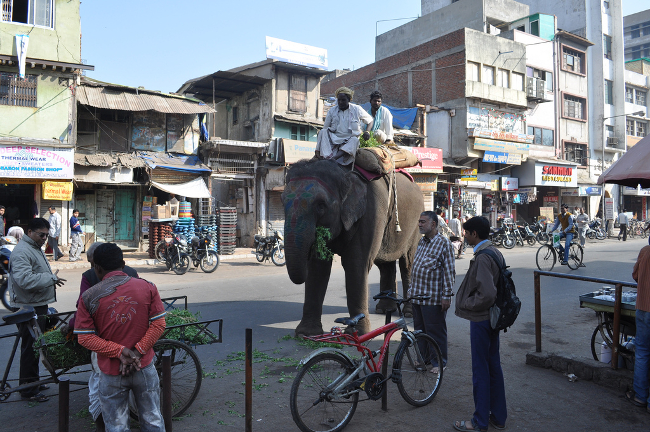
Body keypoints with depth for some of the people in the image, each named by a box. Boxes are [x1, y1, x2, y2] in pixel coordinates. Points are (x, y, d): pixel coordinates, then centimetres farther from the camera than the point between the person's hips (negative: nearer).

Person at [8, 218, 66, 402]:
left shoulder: (36, 249, 17)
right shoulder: (22, 251, -18)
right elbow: (25, 280, -29)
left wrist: (51, 279, 16)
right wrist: (51, 278, -24)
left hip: (39, 305, 10)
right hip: (29, 308, -10)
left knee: (36, 346, 19)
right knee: (30, 347, -3)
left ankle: (34, 383, 32)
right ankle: (28, 391, 7)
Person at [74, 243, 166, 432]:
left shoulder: (88, 297, -9)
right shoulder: (148, 287, -7)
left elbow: (85, 338, -10)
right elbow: (159, 325, -9)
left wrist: (120, 351, -11)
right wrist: (138, 351, -9)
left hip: (111, 373, -1)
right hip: (144, 367, 1)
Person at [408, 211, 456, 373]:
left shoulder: (444, 243, -11)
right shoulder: (421, 242, 13)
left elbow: (449, 271, -13)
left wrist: (447, 296, -16)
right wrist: (412, 289, 21)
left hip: (433, 298, -8)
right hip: (417, 296, 8)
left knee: (436, 331, 3)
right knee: (419, 330, 16)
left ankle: (439, 362, 17)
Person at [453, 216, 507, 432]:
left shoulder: (482, 258, -22)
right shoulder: (495, 252, 8)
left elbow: (486, 294, -30)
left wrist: (466, 304, -15)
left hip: (481, 319, -10)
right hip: (493, 317, 10)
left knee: (480, 371, 2)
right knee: (494, 366, 17)